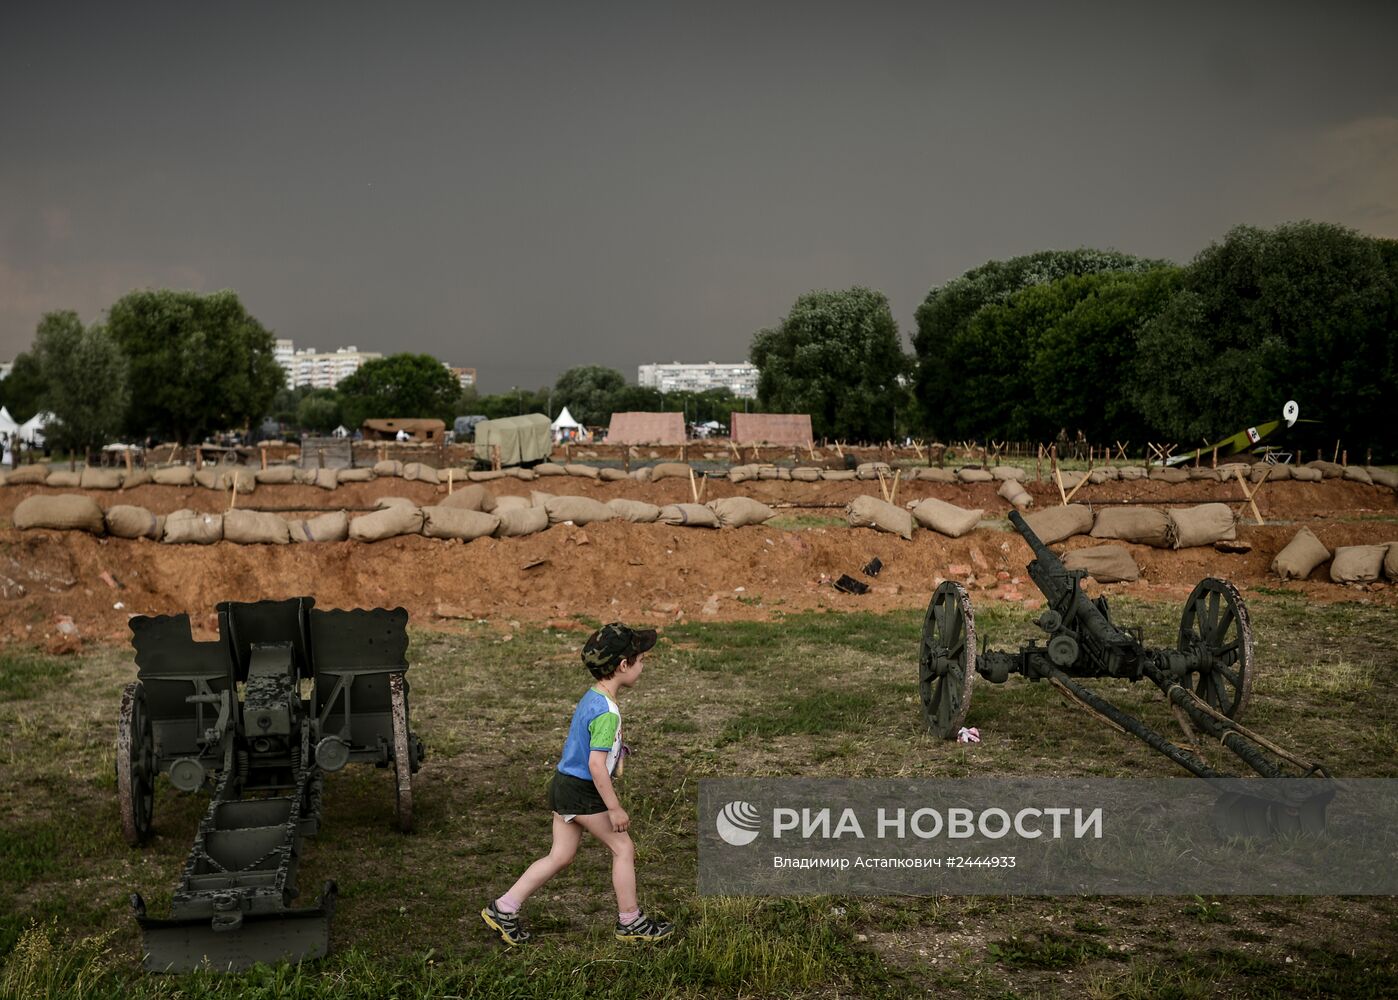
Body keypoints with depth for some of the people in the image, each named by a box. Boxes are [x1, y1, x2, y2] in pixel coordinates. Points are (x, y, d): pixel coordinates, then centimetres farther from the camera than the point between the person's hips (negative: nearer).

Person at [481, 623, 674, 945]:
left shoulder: (591, 697, 7)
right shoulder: (607, 712, -23)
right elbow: (596, 765, -26)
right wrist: (615, 808, -22)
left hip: (564, 785, 9)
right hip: (582, 792, -9)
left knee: (560, 856, 14)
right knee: (623, 848, 5)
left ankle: (503, 909, 16)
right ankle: (630, 922, 15)